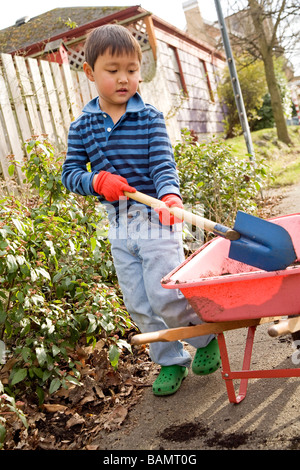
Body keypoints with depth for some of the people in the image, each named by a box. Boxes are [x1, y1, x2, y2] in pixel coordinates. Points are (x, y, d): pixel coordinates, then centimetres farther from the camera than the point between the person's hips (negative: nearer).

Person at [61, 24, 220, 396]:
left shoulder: (150, 118, -5)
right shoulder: (82, 126, 4)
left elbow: (163, 164, -13)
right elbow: (70, 172, 4)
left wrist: (170, 195, -34)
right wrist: (99, 180, -17)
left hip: (155, 219, -4)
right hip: (118, 226, 4)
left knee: (166, 298, -7)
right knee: (140, 307, 10)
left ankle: (207, 336, 24)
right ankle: (170, 361, 30)